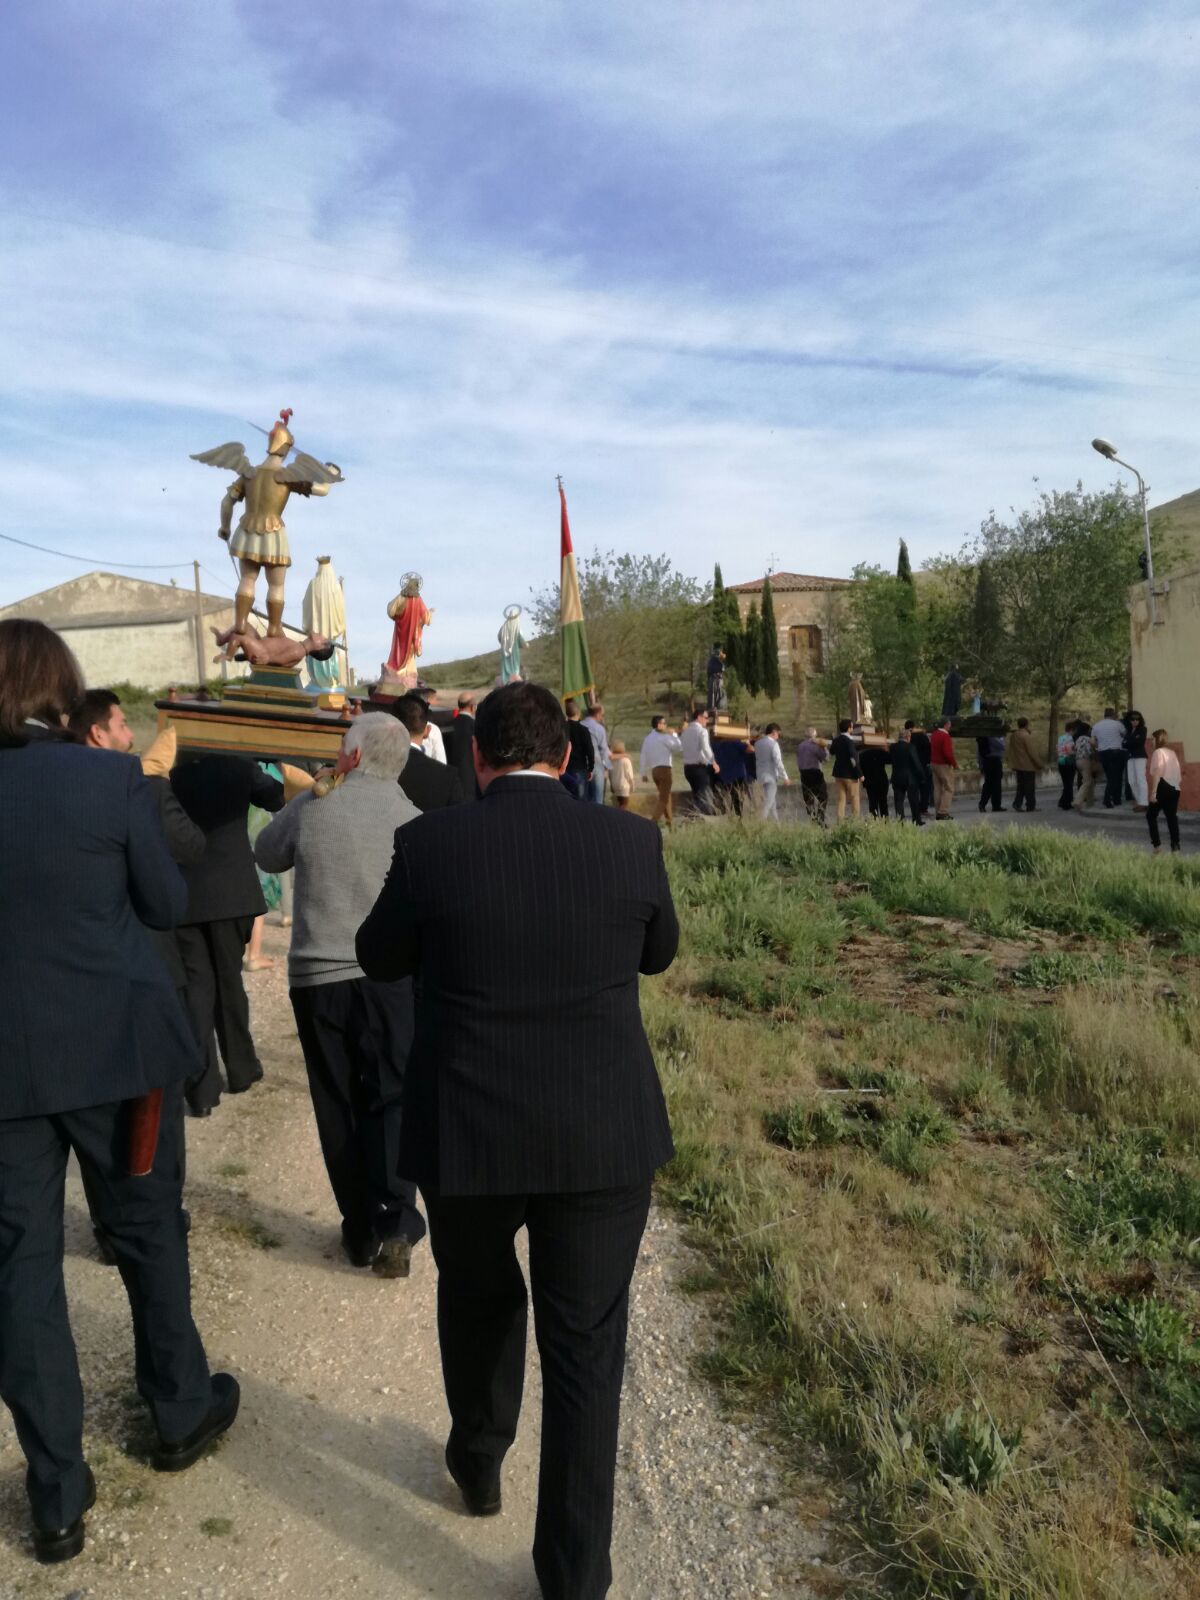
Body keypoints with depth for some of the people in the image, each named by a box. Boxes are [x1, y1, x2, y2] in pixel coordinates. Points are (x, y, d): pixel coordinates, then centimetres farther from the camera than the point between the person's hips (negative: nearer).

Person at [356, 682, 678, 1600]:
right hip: (605, 1137, 0)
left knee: (477, 1300, 28)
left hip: (467, 1135, 1)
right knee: (584, 1350, 14)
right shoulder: (631, 841, -9)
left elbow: (380, 960, 4)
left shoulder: (429, 845, -12)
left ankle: (479, 1462, 51)